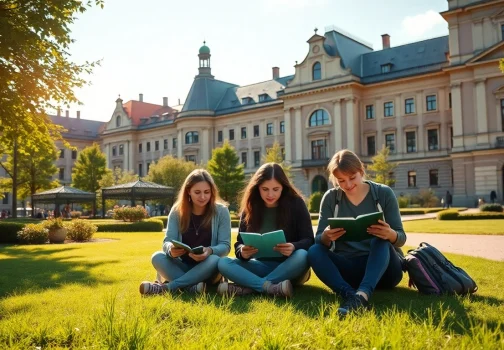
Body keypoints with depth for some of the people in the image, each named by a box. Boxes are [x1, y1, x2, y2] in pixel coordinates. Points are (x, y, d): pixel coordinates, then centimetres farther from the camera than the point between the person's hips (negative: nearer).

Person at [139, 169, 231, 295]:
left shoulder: (221, 211, -7)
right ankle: (193, 286, -37)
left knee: (214, 260, -36)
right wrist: (171, 249, -35)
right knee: (157, 257, -25)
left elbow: (225, 245, -11)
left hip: (207, 270, -2)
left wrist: (209, 251, -34)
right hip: (183, 266, 2)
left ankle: (166, 287, -33)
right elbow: (167, 241, -8)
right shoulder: (177, 211, -2)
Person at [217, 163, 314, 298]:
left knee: (302, 256, -36)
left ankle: (247, 288, -33)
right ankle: (271, 287, -37)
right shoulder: (250, 208, 1)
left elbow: (309, 240, -8)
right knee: (223, 263, -21)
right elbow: (240, 242, 1)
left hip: (288, 267, -2)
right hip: (262, 266, 2)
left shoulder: (296, 203, -6)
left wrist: (293, 247, -31)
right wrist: (243, 252, -24)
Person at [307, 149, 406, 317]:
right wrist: (326, 237, -30)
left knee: (381, 241, -31)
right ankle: (350, 295, -46)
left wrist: (390, 234, -29)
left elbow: (401, 238, -4)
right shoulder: (330, 198, 1)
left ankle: (362, 295, -54)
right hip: (347, 269, 1)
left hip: (384, 269, -1)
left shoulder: (384, 193, -2)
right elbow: (318, 240, -4)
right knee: (314, 251, -24)